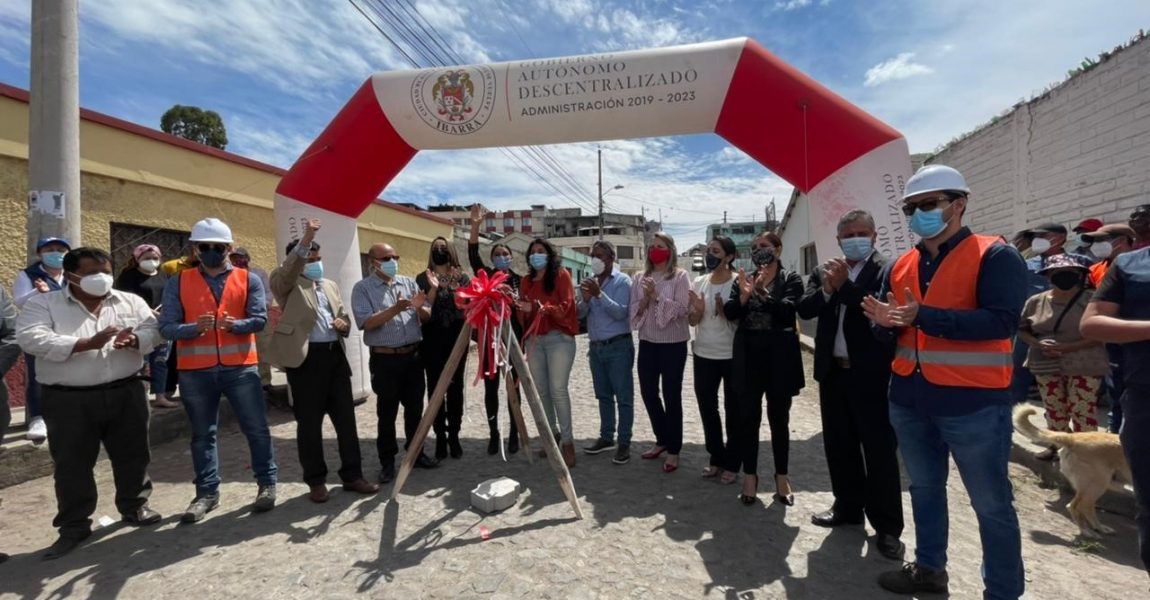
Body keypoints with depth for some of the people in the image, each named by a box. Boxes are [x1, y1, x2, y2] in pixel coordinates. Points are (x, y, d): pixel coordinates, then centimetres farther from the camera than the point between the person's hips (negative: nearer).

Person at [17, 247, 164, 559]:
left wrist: (133, 340, -24)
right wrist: (87, 343, -24)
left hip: (125, 393, 2)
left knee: (132, 455, 12)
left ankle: (134, 506, 30)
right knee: (72, 464, 7)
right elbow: (31, 338, -15)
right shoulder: (42, 304, 0)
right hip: (69, 401, -2)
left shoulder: (131, 301, 7)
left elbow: (153, 330, -1)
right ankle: (74, 525, 22)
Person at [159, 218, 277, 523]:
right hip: (195, 372, 1)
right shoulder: (178, 283, 3)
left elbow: (260, 318, -7)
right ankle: (207, 493, 25)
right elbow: (166, 327, -4)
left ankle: (267, 484, 20)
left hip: (240, 367, -1)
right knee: (202, 434, 12)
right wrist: (194, 327, -23)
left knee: (256, 428, 5)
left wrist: (234, 324, -26)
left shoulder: (248, 279, 2)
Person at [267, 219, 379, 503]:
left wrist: (344, 323, -1)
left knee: (346, 418, 8)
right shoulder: (286, 284, 1)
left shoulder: (331, 285, 19)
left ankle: (352, 475, 19)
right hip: (305, 358, -5)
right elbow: (288, 270, -22)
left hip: (335, 355, 6)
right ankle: (316, 481, 18)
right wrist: (305, 239, -34)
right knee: (309, 423, 4)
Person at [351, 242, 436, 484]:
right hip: (385, 359, -4)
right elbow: (365, 322, -15)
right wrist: (394, 309, -24)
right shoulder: (363, 288, -2)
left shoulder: (408, 282, 9)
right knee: (386, 413, 6)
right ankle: (387, 461, 18)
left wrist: (419, 308, -14)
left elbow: (427, 317, 7)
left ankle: (416, 452, 28)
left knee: (415, 408, 13)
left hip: (413, 355, 4)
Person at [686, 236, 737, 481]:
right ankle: (716, 458, 30)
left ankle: (731, 463, 23)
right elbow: (692, 321, 7)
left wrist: (724, 311, -22)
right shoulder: (698, 282, 5)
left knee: (733, 411, 9)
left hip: (733, 356, -4)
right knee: (707, 408, 13)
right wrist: (699, 310, -14)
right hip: (703, 355, 4)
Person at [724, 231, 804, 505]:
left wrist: (763, 292, -26)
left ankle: (782, 477, 22)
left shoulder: (791, 279, 1)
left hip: (779, 357, -2)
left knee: (779, 418, 9)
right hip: (749, 356, 2)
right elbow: (730, 312, -2)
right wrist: (744, 296, -19)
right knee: (748, 417, 5)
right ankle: (749, 476, 15)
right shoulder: (743, 279, 9)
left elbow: (788, 310, -14)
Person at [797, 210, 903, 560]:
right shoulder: (824, 272, 10)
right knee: (839, 446, 15)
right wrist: (827, 290, -17)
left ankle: (887, 526, 16)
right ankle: (848, 507, 32)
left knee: (880, 451, 3)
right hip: (834, 373, 5)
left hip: (872, 374, -5)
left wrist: (844, 286, -18)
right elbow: (804, 310, -2)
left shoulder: (888, 270, -4)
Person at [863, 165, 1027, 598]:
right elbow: (887, 332, 11)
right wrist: (885, 322, -12)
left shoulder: (996, 256, -8)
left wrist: (923, 316, -27)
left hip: (973, 402, -6)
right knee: (924, 489, 19)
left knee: (991, 504, 8)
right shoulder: (901, 266, 9)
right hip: (909, 399, 6)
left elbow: (1001, 321, -21)